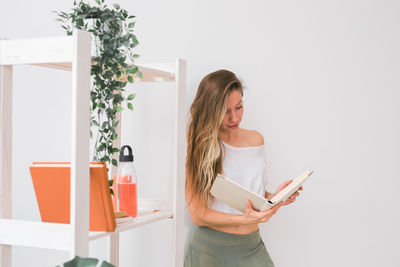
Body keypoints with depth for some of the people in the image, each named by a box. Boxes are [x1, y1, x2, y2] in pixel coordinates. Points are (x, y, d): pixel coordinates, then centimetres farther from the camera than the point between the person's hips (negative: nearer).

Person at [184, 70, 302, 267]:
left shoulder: (256, 139, 6)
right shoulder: (200, 148, -10)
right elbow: (198, 215, -12)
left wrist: (274, 197, -6)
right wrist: (244, 219, -24)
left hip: (251, 246, 4)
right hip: (210, 248, -4)